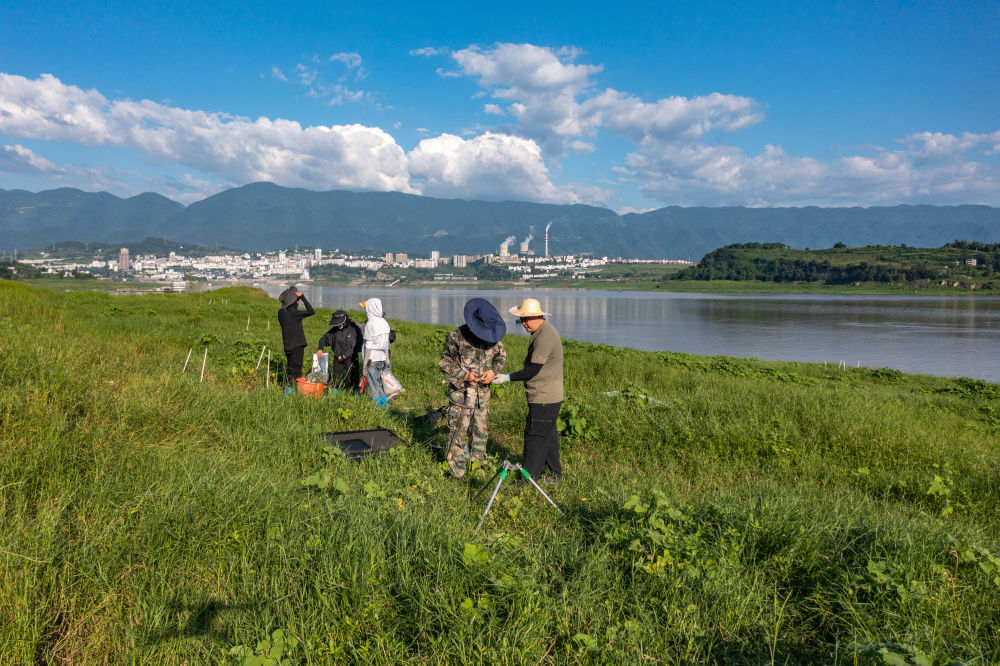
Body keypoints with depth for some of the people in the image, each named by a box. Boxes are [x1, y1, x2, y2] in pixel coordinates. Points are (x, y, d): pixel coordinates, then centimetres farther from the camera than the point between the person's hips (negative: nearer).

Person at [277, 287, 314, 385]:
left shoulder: (281, 312, 3)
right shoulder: (293, 313, -21)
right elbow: (311, 311, -20)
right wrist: (303, 297, -16)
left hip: (288, 346, 8)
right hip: (297, 346, -8)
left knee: (289, 368, 17)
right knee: (296, 370, 0)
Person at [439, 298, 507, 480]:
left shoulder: (493, 336, -2)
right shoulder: (456, 336, -15)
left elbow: (501, 355, 15)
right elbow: (444, 362, -7)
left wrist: (493, 371, -5)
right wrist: (465, 375, -19)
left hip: (483, 390, 5)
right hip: (460, 392, -4)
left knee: (481, 429, 15)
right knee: (458, 430, -1)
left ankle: (478, 460, 32)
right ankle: (456, 469, 12)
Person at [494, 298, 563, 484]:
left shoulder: (545, 337, -22)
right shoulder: (542, 331, 11)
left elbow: (533, 370, -23)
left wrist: (508, 378, -19)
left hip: (544, 398, -11)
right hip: (549, 396, 11)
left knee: (535, 436, -5)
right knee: (548, 434, 19)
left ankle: (529, 479, 1)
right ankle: (554, 472, 32)